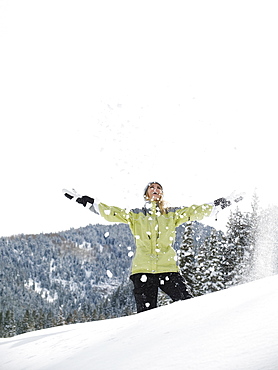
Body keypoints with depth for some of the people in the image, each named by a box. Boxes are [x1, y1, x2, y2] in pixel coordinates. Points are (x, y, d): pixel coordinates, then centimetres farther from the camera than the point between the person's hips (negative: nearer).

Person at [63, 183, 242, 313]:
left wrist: (221, 204, 10)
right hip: (143, 269, 0)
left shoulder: (172, 214, 16)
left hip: (168, 268, 1)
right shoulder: (135, 215, 14)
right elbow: (109, 212, 10)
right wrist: (84, 200, 4)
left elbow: (196, 212, 14)